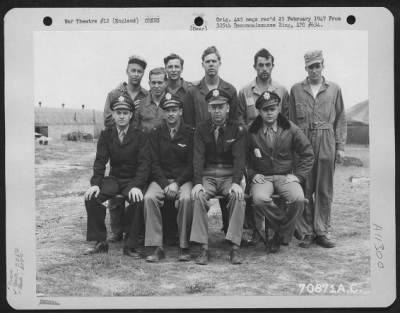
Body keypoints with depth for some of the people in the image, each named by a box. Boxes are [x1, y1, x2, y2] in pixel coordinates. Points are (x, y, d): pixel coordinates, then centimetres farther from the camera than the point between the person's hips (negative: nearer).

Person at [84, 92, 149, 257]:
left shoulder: (140, 135, -2)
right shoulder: (106, 135, 7)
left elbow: (143, 163, -10)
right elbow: (100, 161, 0)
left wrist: (137, 186, -27)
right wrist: (95, 183, -18)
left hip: (134, 179, -3)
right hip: (114, 178, 3)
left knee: (137, 200, -34)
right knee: (91, 197, -22)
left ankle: (130, 246, -18)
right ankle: (100, 242, -8)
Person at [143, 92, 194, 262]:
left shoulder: (190, 133, 4)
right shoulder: (155, 133, 8)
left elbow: (191, 164, -1)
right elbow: (154, 164, 3)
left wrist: (177, 184, -13)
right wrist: (165, 184, -13)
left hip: (184, 179, -1)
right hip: (161, 179, 2)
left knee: (186, 198, -33)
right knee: (149, 197, -29)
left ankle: (184, 247, -22)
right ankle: (157, 247, -24)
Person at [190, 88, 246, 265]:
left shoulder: (237, 130, 3)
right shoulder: (201, 130, 6)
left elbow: (239, 158, -7)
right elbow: (198, 157, -5)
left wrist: (236, 182, -24)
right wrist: (197, 182, -22)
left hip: (230, 175, 0)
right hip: (207, 175, 1)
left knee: (238, 196, -31)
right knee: (198, 196, -30)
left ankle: (234, 247, -26)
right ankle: (204, 247, -25)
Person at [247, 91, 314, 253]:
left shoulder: (290, 129, 2)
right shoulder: (251, 131, 0)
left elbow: (307, 154, 8)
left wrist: (298, 175, -2)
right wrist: (252, 174, -5)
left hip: (285, 176, 1)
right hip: (261, 177, 0)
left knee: (298, 199, -31)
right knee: (260, 199, -35)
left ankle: (281, 235, -7)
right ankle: (285, 225, -6)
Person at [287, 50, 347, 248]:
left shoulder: (334, 89, 9)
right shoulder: (296, 90, 8)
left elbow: (340, 120, 9)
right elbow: (291, 120, 7)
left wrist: (340, 146, 2)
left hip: (326, 144, 1)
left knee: (325, 190, 3)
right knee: (305, 190, 1)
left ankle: (321, 232, 12)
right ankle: (306, 233, 9)